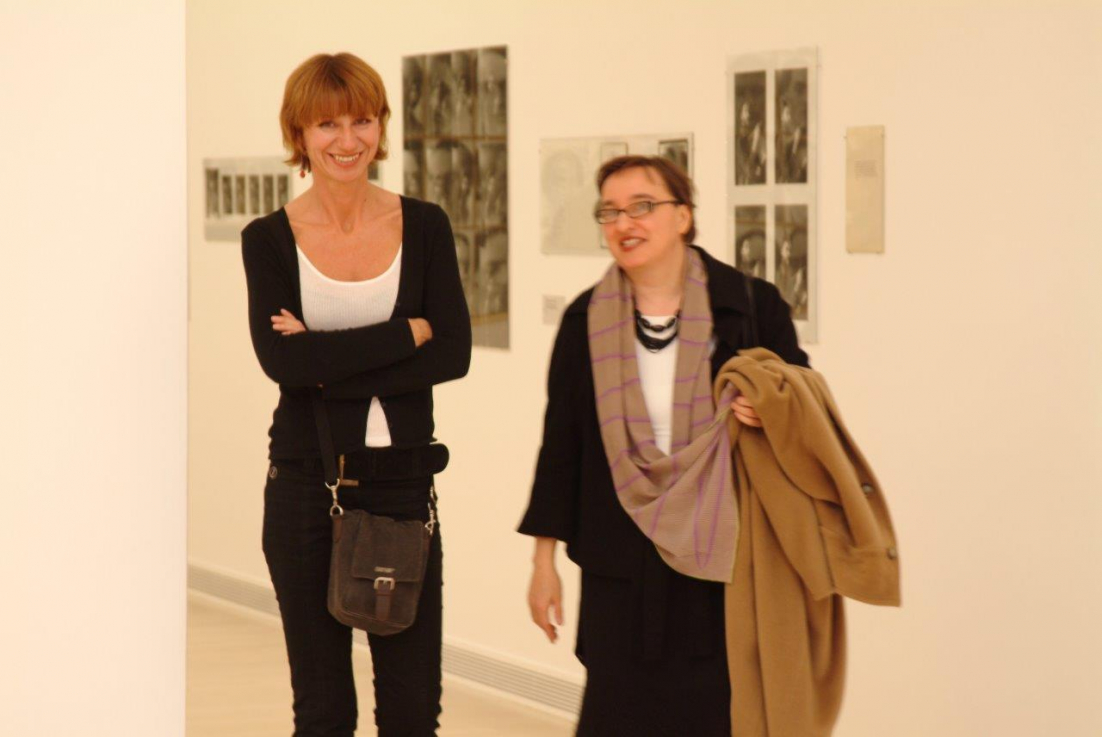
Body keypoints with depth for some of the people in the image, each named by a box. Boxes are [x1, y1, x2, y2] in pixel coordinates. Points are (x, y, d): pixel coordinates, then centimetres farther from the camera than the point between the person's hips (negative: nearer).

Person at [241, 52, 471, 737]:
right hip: (306, 482, -1)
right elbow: (282, 360, -14)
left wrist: (327, 364, -14)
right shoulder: (270, 239, -1)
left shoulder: (424, 226, 2)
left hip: (403, 476, 1)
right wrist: (405, 333, -13)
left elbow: (453, 354, -7)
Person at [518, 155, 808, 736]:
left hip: (726, 564, -1)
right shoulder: (586, 321, 5)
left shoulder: (752, 306, -2)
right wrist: (544, 559, 8)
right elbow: (561, 444, 8)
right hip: (623, 568, 2)